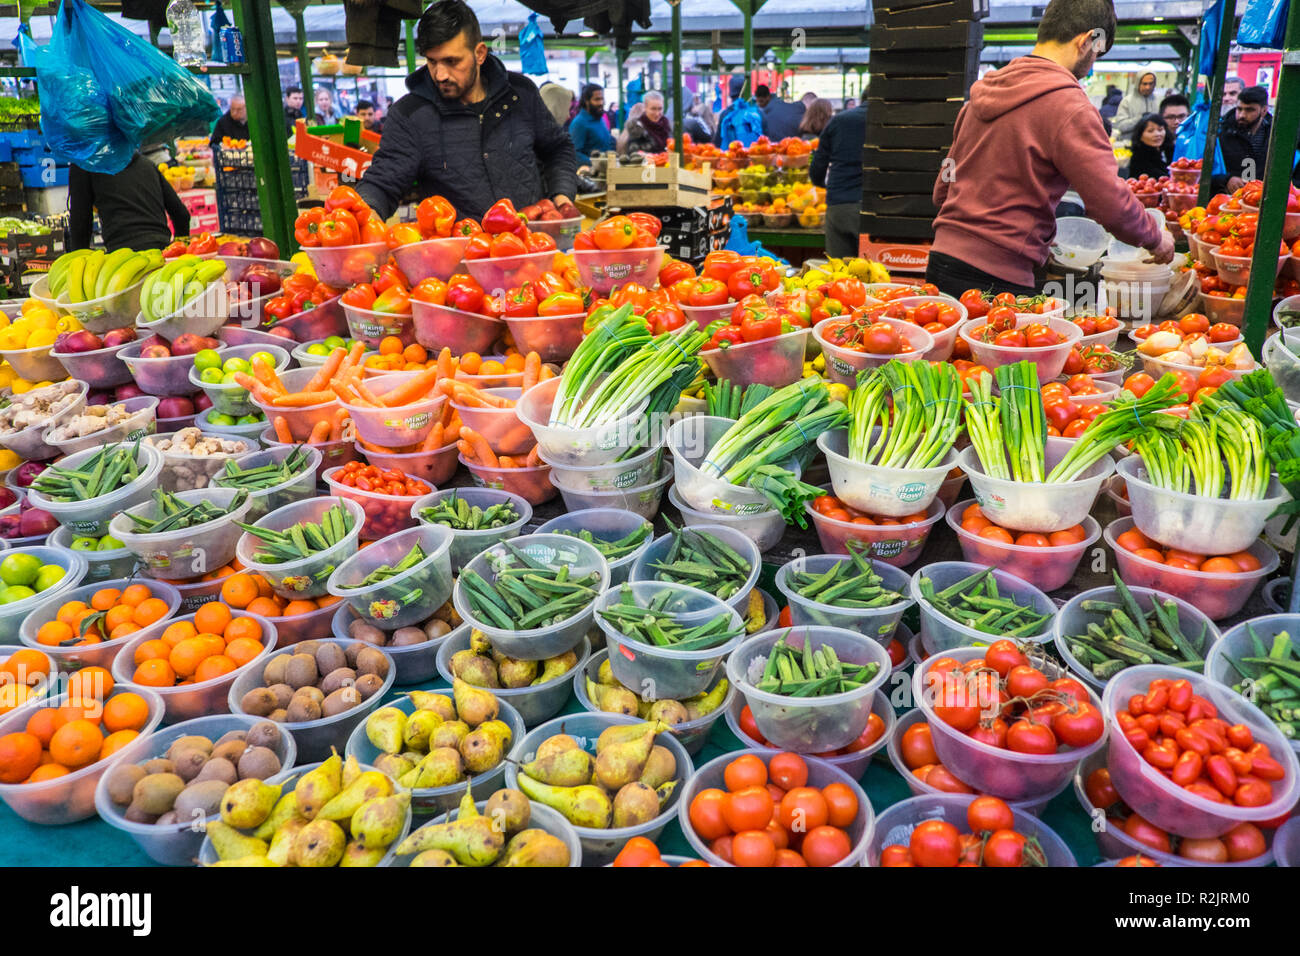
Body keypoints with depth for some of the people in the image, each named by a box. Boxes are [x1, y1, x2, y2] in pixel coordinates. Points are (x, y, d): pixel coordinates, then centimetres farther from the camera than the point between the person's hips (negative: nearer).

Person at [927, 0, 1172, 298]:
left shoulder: (981, 93, 15)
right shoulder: (1068, 106, -9)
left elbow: (942, 190, 20)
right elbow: (1112, 204, -12)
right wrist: (1155, 239, 6)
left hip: (941, 260, 8)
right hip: (998, 276, -8)